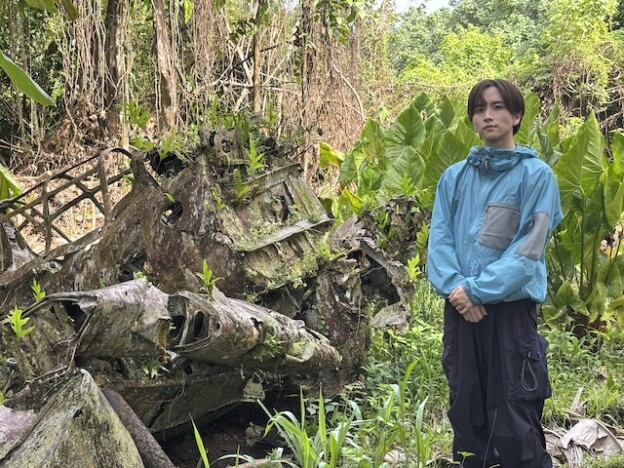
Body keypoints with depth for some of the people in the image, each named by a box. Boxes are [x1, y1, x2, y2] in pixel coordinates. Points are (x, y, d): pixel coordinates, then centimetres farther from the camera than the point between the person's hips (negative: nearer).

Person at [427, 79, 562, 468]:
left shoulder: (536, 174, -4)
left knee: (514, 422, -3)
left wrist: (476, 289, -16)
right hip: (461, 309, 4)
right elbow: (439, 239, 4)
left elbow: (529, 249, -10)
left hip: (511, 308, -4)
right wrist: (455, 287, -12)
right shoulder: (454, 177, 9)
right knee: (467, 411, 13)